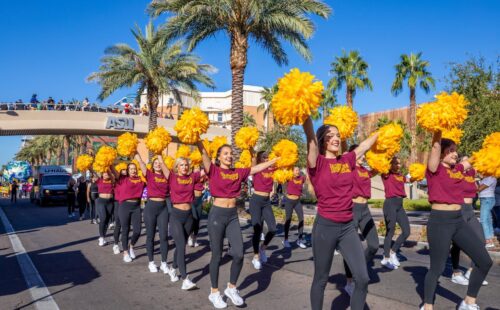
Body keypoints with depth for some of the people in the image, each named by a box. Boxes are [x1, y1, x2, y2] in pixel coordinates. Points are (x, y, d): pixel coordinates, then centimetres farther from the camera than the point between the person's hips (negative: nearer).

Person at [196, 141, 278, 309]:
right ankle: (214, 292, 21)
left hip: (233, 216, 4)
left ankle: (231, 288, 18)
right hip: (217, 214, -4)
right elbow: (203, 153, -15)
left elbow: (257, 168, 12)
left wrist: (276, 159, 13)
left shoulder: (238, 173, 8)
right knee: (217, 255, 3)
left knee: (239, 254, -5)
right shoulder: (213, 171, -4)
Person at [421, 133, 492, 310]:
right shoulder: (435, 169, -9)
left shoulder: (457, 169, 12)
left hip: (459, 221, 8)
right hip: (439, 221, -8)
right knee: (437, 268, -1)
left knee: (485, 261, 8)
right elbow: (436, 146, -22)